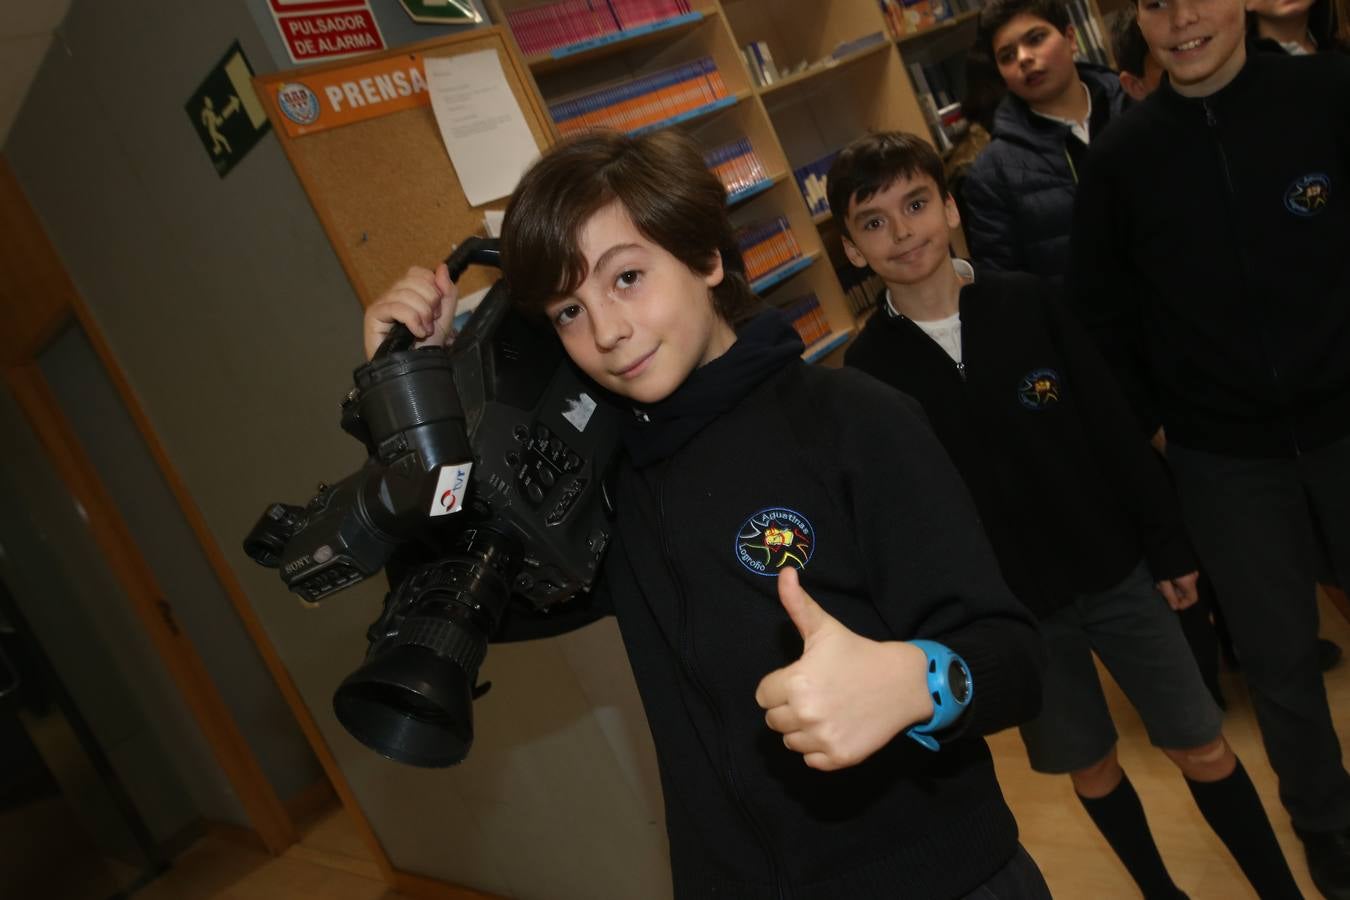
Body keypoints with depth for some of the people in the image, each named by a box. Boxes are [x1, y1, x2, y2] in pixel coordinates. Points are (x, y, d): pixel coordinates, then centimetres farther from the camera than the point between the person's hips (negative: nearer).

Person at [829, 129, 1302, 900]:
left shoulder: (1030, 301, -8)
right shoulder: (867, 370, -11)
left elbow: (1116, 427, -3)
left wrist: (1169, 543, 0)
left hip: (1117, 572, 1)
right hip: (1008, 607, 0)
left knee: (1203, 749, 12)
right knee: (1090, 767, 17)